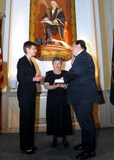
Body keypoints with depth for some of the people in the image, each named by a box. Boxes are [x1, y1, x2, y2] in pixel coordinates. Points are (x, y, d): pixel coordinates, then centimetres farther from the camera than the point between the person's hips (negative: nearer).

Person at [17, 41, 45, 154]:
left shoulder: (30, 62, 18)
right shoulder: (22, 61, -7)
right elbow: (20, 78, -15)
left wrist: (38, 79, 5)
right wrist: (34, 79, -18)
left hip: (31, 93, 8)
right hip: (24, 93, -8)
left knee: (31, 118, 11)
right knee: (25, 119, -1)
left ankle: (30, 143, 23)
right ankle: (24, 146, 12)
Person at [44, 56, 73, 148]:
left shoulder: (65, 73, 10)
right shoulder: (49, 74, 8)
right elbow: (46, 86, -3)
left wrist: (65, 86, -20)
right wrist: (54, 86, -22)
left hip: (63, 99, 1)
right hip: (52, 99, 0)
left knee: (64, 116, 0)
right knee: (53, 116, 0)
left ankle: (64, 137, 15)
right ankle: (54, 138, 15)